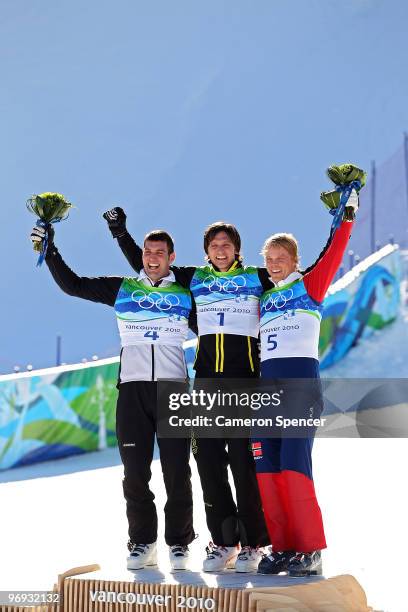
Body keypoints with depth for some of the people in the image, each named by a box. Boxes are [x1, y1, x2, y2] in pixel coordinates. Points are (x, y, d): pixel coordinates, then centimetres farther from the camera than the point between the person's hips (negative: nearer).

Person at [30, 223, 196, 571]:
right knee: (135, 472, 0)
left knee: (177, 471, -4)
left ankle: (179, 543, 5)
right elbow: (72, 285, 12)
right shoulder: (121, 290, 13)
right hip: (132, 387, 1)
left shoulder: (186, 293, 11)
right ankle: (142, 543, 8)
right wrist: (50, 252, 6)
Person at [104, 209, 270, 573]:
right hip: (207, 379, 4)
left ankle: (253, 543, -4)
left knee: (245, 461, -8)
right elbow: (145, 265, 22)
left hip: (245, 380, -3)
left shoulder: (257, 279, 7)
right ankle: (223, 542, 8)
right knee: (209, 460, 1)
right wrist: (121, 233, 18)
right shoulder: (194, 279, 15)